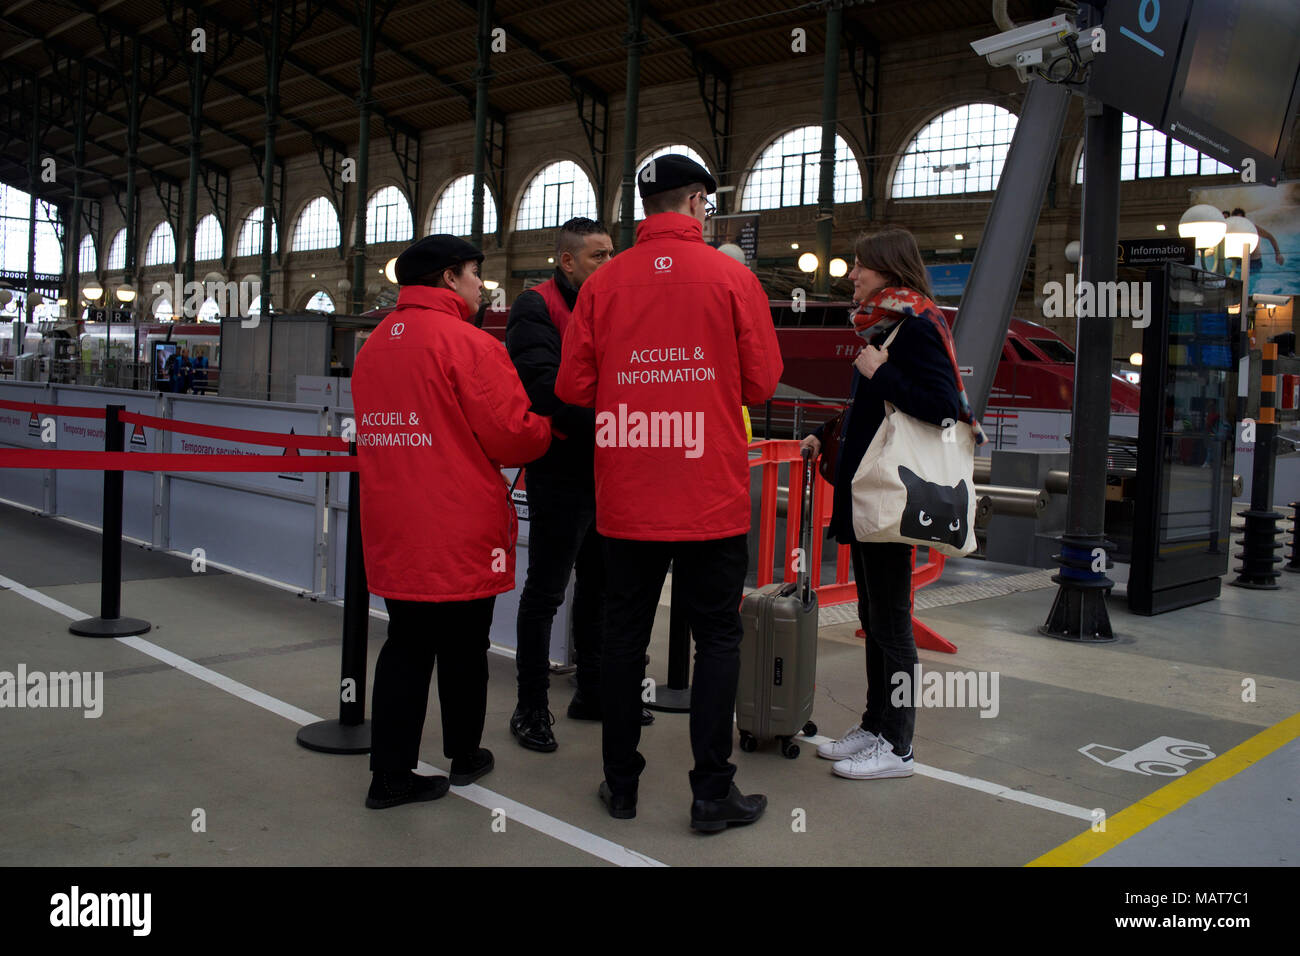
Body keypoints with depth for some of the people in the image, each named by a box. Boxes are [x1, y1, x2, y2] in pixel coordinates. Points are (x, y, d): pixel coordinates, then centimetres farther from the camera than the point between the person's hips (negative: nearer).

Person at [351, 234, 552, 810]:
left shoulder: (374, 345, 10)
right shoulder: (468, 344, -14)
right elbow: (512, 437, -15)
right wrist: (552, 428, 5)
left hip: (393, 534, 6)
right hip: (461, 534, -6)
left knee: (405, 647, 12)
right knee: (463, 648, 11)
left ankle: (390, 773, 13)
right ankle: (464, 756, 27)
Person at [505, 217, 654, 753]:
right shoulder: (537, 309, -8)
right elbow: (543, 388, -21)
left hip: (607, 472, 8)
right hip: (561, 472, -8)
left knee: (599, 586, 15)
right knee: (546, 591, 0)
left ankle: (593, 692, 29)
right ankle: (531, 708, 11)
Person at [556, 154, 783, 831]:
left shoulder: (602, 285, 0)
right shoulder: (732, 278, -4)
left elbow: (574, 387, 0)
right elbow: (762, 383, -2)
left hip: (626, 499, 2)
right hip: (712, 496, -2)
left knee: (624, 634, 12)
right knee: (716, 636, 8)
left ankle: (621, 782, 23)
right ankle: (712, 792, 12)